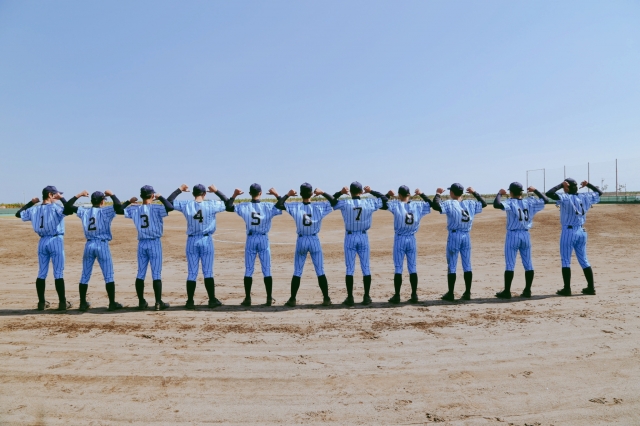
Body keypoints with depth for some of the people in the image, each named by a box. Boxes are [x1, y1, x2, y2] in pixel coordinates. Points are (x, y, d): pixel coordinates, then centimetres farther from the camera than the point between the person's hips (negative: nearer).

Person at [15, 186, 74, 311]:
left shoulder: (34, 209, 8)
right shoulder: (55, 207, -10)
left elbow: (18, 214, 21)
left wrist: (31, 202, 25)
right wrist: (62, 198, -11)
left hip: (42, 242, 6)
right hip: (56, 241, -6)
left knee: (42, 273, 12)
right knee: (58, 273, -1)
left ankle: (41, 302, 17)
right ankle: (62, 303, 3)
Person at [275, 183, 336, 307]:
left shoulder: (295, 207, -7)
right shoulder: (319, 207, -6)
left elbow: (278, 205, -6)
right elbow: (334, 202, 4)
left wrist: (288, 194, 2)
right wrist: (323, 193, 6)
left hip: (301, 241, 0)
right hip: (315, 240, 0)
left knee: (297, 272, 8)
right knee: (320, 271, 7)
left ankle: (292, 299, 11)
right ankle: (326, 299, 10)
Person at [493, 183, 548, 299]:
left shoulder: (510, 203, -11)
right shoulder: (530, 202, 3)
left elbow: (496, 204, -28)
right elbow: (545, 200, 17)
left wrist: (499, 193, -11)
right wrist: (535, 190, 25)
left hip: (513, 235, -4)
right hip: (526, 235, 5)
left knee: (510, 264, -1)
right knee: (528, 264, 11)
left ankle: (507, 292, 2)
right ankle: (527, 290, 16)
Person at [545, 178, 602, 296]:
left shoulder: (565, 197, -14)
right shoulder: (585, 197, 5)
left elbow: (549, 193, -26)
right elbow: (599, 192, 21)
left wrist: (561, 184, -15)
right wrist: (588, 184, 18)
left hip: (568, 231, -6)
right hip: (582, 232, 6)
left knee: (566, 261, 1)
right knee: (584, 260, 14)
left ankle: (567, 289, 3)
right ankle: (591, 287, 18)